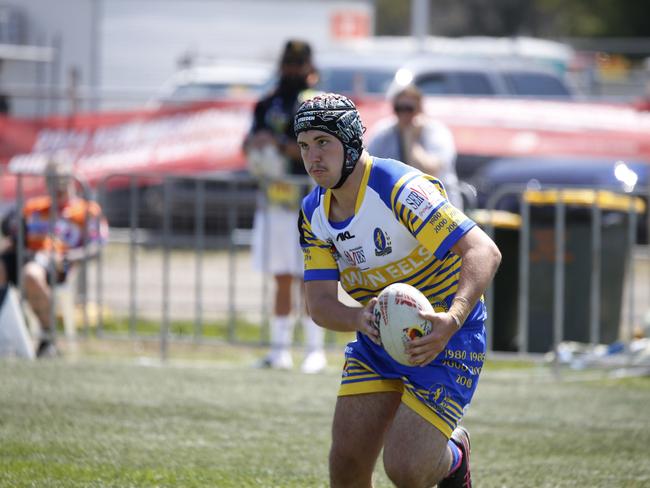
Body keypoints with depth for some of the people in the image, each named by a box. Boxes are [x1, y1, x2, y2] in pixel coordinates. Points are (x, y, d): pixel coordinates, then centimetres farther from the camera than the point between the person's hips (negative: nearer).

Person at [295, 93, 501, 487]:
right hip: (378, 339, 7)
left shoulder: (400, 189, -25)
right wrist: (360, 318, -30)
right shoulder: (313, 213, -2)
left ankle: (454, 455, 19)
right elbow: (320, 303, -6)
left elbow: (484, 253, -32)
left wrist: (452, 320, -48)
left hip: (446, 337, -7)